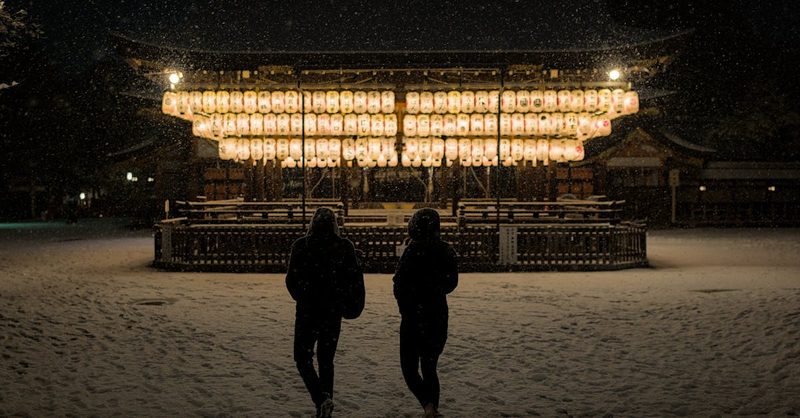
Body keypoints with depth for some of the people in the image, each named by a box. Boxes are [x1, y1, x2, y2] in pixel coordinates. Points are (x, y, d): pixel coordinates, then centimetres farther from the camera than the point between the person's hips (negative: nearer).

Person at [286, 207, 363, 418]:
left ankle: (321, 399, -15)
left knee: (303, 358, 7)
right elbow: (356, 278, -5)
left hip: (307, 310, -2)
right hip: (334, 310, 3)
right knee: (326, 360, 16)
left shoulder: (301, 245, -7)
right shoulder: (345, 246, -3)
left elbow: (291, 279, -5)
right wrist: (345, 301, 12)